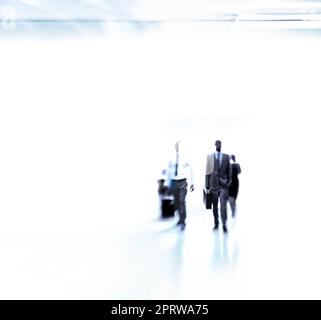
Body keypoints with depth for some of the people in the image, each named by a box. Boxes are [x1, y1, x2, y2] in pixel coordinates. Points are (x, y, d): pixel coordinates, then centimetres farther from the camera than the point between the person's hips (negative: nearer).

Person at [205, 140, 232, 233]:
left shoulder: (226, 156, 5)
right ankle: (216, 224, 18)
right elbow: (207, 171, 3)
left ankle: (224, 224, -6)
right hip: (214, 184, 1)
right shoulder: (209, 156, 3)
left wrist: (229, 182, 2)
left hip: (223, 184, -1)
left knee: (223, 205, -9)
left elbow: (229, 170, 9)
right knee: (215, 205, 8)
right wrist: (207, 185, 1)